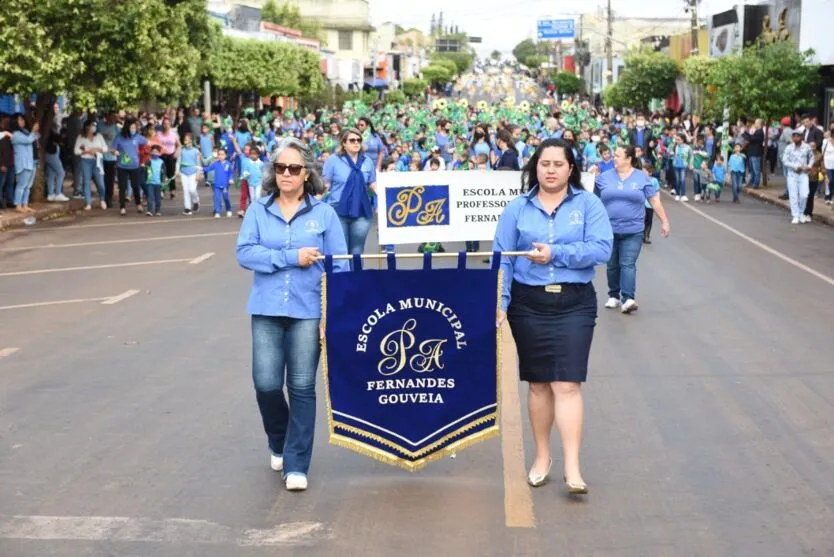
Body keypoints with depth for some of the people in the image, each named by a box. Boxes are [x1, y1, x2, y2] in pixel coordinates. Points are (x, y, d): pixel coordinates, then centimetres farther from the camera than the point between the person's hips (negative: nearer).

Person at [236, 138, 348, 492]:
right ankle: (278, 444, 28)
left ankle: (296, 465, 9)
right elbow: (245, 253, -7)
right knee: (266, 384, -2)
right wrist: (291, 257, -15)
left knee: (302, 388, 0)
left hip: (308, 310, -1)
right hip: (267, 309, 1)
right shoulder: (258, 210, 5)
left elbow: (339, 266, 1)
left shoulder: (324, 214, 2)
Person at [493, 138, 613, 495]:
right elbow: (502, 258, 0)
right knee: (538, 383, 10)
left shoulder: (588, 204, 2)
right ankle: (542, 457, 25)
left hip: (574, 304, -2)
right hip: (529, 303, 2)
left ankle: (572, 468, -6)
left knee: (567, 384, -8)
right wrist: (499, 302, -11)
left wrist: (555, 254, -16)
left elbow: (601, 248, -10)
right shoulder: (518, 208, 5)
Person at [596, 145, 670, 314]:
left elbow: (655, 200, 4)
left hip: (632, 230, -2)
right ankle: (614, 296, 24)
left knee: (628, 264, -9)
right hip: (609, 230, 2)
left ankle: (628, 298, -14)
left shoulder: (642, 178, 1)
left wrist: (664, 222, 5)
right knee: (612, 265, 11)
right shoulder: (604, 177, 3)